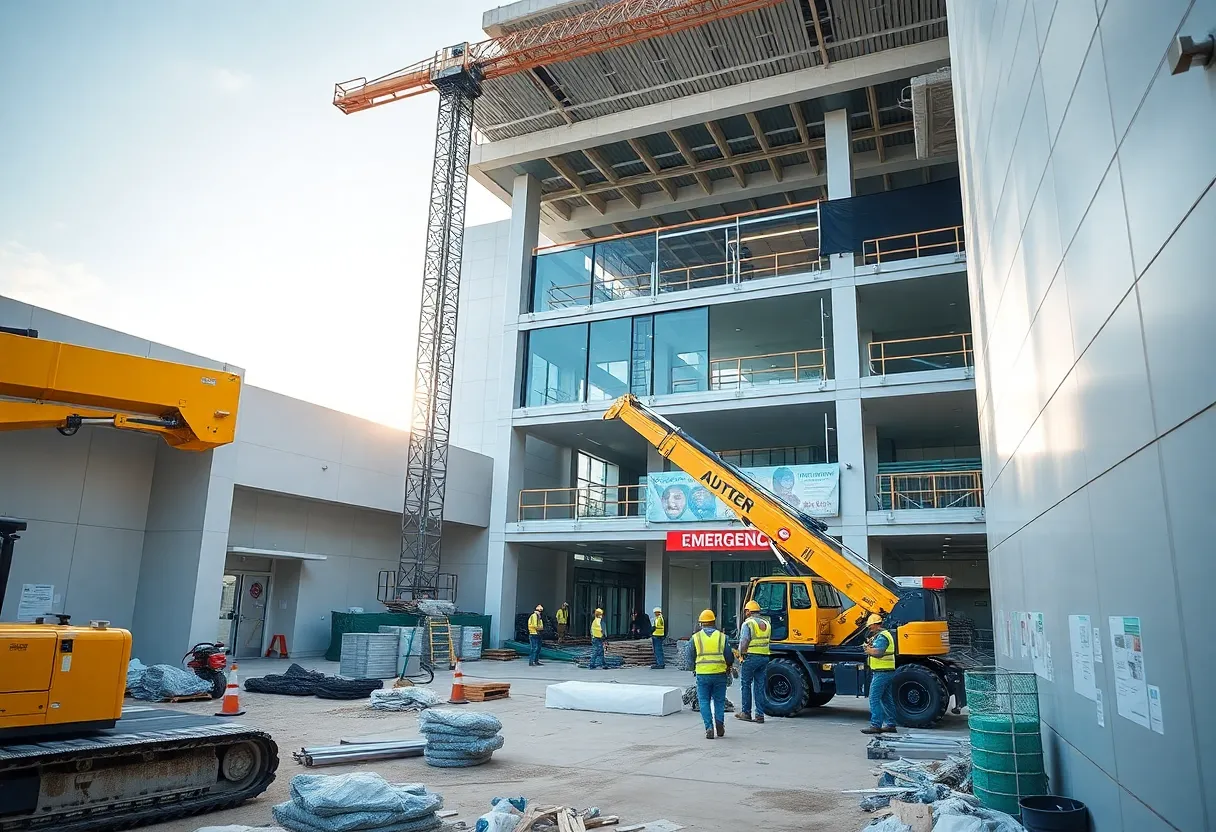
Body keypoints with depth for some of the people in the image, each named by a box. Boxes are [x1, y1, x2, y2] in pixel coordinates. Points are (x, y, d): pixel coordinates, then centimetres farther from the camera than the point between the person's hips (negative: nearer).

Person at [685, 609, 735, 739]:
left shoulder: (695, 637, 0)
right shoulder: (722, 636, 2)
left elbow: (689, 656, 4)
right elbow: (729, 657, 4)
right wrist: (729, 666, 24)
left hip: (702, 674, -1)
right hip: (720, 674, 1)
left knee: (704, 701, 8)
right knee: (719, 700, 15)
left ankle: (709, 727, -3)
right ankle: (720, 721, -5)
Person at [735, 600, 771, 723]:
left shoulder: (748, 623, -11)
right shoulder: (766, 623, 12)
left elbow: (744, 642, -17)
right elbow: (768, 640, 15)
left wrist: (741, 654, -6)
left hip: (751, 657, -6)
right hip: (765, 657, 6)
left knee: (746, 685, 7)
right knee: (760, 687, 9)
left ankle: (746, 713, 11)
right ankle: (760, 715, 7)